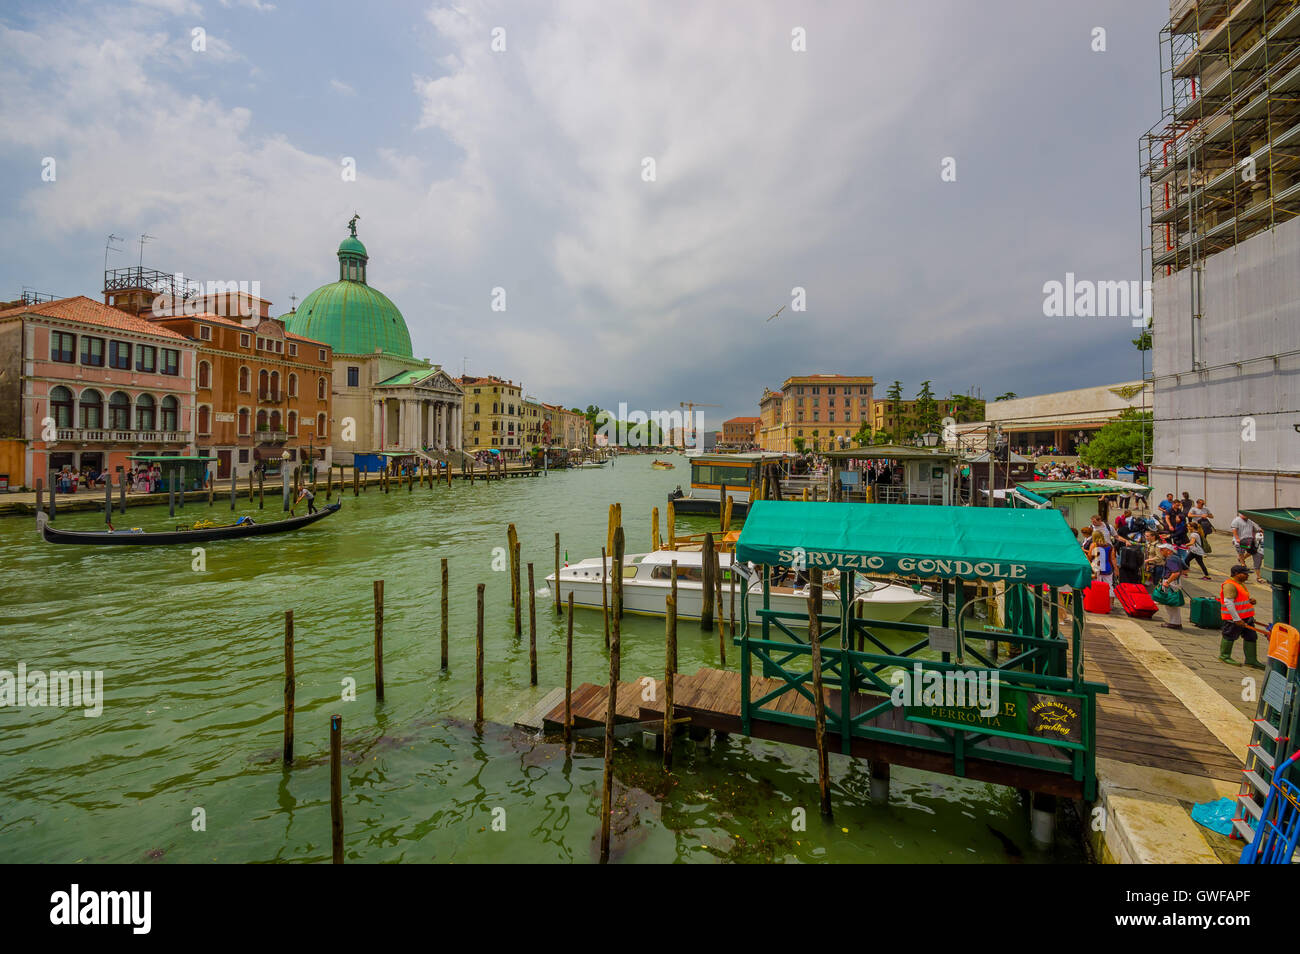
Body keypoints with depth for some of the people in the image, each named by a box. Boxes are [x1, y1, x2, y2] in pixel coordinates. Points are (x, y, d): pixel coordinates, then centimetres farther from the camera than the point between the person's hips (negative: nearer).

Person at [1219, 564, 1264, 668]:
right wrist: (1237, 619, -25)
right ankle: (1224, 656, 16)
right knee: (1229, 636, 2)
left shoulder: (1240, 583, 14)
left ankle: (1251, 660, 18)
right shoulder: (1230, 585, -19)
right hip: (1234, 618, -10)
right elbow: (1228, 602, -24)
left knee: (1251, 637, 10)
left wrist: (1251, 599, 5)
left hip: (1246, 617, 10)